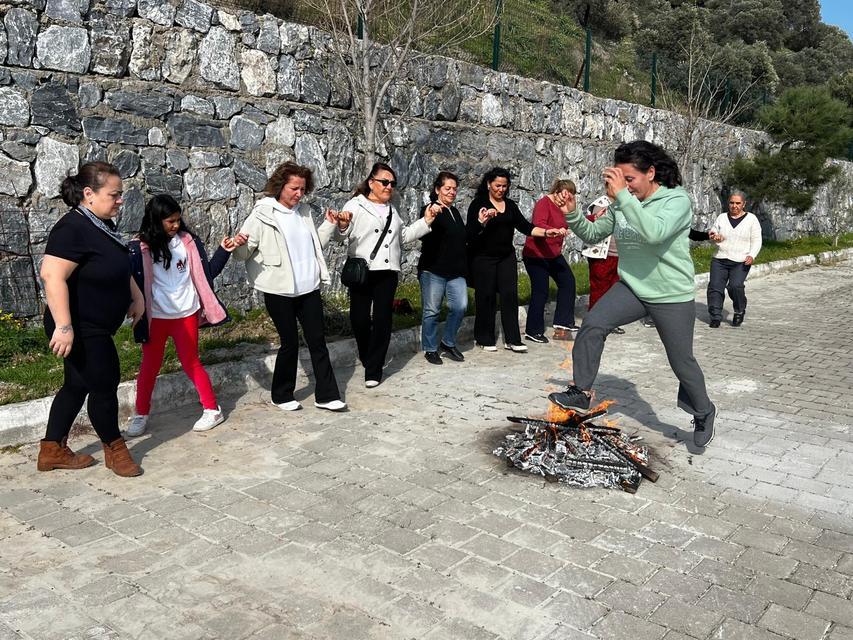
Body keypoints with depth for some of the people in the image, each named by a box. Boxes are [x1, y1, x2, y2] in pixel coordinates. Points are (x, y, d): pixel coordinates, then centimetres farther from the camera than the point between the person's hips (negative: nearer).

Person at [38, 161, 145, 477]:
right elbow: (52, 275, -30)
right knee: (105, 384, 3)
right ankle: (114, 448, 23)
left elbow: (119, 266, 22)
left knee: (77, 385, 17)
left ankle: (52, 450, 29)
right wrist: (64, 326, -32)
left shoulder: (102, 224, 7)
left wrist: (136, 296, 16)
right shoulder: (73, 228, -23)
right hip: (81, 330, -10)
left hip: (94, 328, 10)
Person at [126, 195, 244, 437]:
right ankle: (141, 415, 25)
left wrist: (224, 251, -6)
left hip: (186, 315, 1)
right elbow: (132, 281, -9)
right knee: (150, 366, 11)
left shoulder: (189, 241, -1)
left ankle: (213, 409, 19)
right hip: (155, 317, -1)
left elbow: (207, 273, 3)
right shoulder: (139, 248, -9)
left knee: (191, 363, 8)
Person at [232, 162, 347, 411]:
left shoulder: (304, 211, 9)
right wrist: (240, 245, -32)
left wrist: (330, 225, 8)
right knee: (290, 342, 3)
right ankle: (281, 395, 23)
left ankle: (326, 395, 16)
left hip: (309, 288, 5)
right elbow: (243, 253, -11)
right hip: (279, 291, -5)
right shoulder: (262, 215, -9)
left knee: (318, 340, 6)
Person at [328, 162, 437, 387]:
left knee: (382, 320, -1)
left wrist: (425, 222, 17)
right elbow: (345, 233, -16)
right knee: (359, 318, 0)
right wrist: (342, 226, -39)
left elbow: (403, 236, 26)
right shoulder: (356, 205, -3)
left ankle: (374, 370, 6)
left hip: (387, 272, 5)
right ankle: (367, 358, 29)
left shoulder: (391, 210, 20)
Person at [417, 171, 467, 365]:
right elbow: (423, 236, -19)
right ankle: (430, 349, 15)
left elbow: (463, 239, 28)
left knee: (460, 307, -6)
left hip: (456, 271, 6)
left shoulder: (455, 212, 17)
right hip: (433, 270, -6)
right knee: (432, 311, 1)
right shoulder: (429, 209, -5)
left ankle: (448, 344, 12)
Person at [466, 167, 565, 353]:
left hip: (507, 257, 5)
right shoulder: (478, 204, -4)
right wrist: (481, 222, -30)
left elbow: (525, 226, 5)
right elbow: (470, 233, -11)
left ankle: (512, 339, 4)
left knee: (510, 295, 0)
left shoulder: (510, 205, 11)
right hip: (483, 258, -5)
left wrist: (546, 233, -8)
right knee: (486, 297, 0)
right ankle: (485, 339, 12)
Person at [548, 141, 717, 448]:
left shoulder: (677, 200, -17)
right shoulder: (621, 204, -1)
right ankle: (581, 393, -4)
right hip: (631, 288, 4)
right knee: (592, 324, -18)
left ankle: (703, 413, 34)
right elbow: (592, 233, 8)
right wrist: (572, 214, -10)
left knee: (682, 363, 7)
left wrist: (622, 195, -38)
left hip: (672, 296, -4)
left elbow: (654, 233, -37)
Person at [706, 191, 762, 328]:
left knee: (735, 285, -21)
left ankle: (739, 312, 2)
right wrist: (714, 236, -5)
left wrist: (752, 255, -13)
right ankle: (715, 316, -4)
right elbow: (713, 232, 21)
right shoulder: (721, 218, 14)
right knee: (715, 286, -11)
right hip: (719, 260, 3)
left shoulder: (751, 219, 6)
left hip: (741, 262, -3)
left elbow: (756, 241, 4)